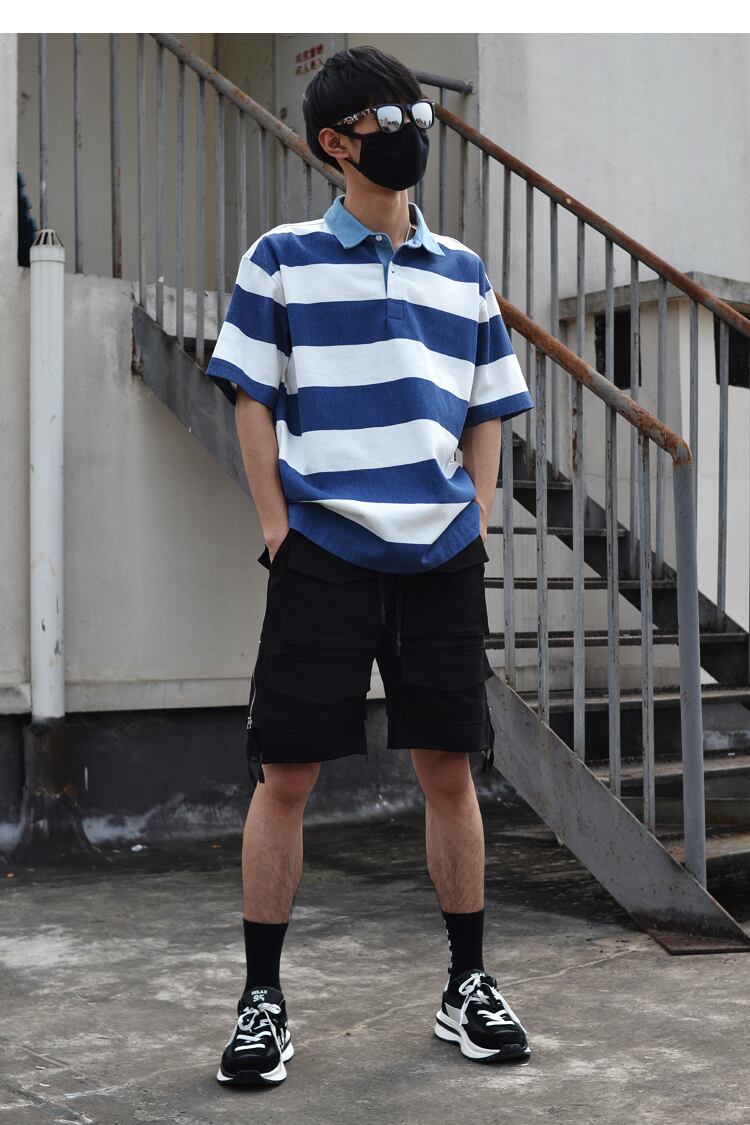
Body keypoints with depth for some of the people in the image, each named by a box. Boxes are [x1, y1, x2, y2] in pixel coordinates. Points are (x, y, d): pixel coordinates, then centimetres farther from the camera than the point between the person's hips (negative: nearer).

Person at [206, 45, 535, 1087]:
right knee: (284, 774, -1)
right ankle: (262, 999, 11)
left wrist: (476, 524, 5)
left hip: (442, 558, 3)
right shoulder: (283, 258, 5)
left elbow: (489, 412, 16)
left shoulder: (462, 270, 14)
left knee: (450, 768, 6)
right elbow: (252, 401, 3)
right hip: (322, 553, -2)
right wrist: (278, 528, -5)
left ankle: (469, 985, 19)